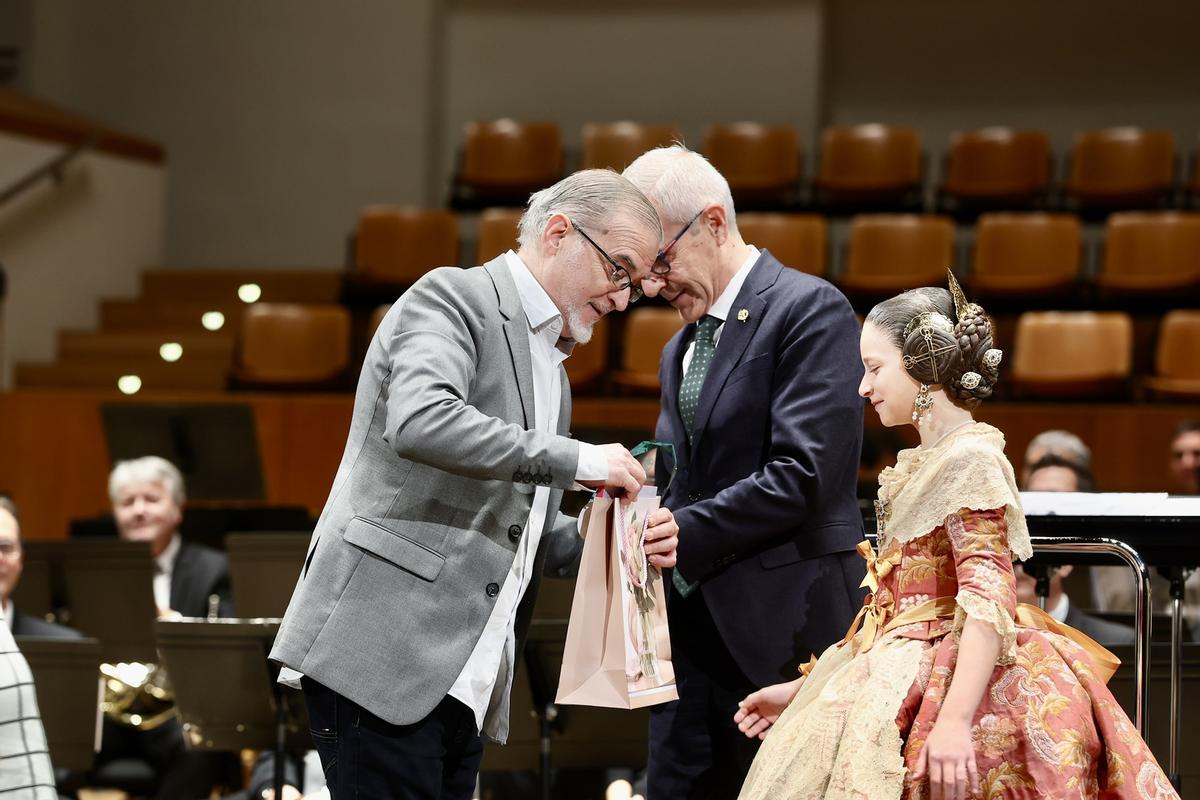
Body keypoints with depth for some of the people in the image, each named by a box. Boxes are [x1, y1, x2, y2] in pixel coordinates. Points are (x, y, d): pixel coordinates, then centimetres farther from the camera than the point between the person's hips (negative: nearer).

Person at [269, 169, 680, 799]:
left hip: (464, 678, 9)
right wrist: (577, 458, -20)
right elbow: (420, 422, -24)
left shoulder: (550, 368, 23)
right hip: (381, 652, -9)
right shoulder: (451, 298, -4)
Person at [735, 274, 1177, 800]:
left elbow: (989, 600, -20)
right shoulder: (923, 463, 16)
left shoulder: (969, 457, -10)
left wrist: (954, 721, -28)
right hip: (905, 674, 8)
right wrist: (801, 692, 18)